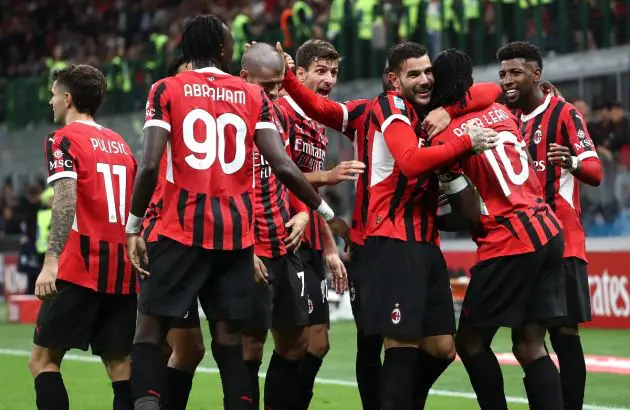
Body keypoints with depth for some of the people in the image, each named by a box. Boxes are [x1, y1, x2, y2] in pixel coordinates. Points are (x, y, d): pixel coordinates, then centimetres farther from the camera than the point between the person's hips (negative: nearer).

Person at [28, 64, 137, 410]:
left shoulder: (64, 139, -3)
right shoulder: (121, 144, 18)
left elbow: (66, 201, -17)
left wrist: (51, 262, -23)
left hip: (81, 268, -6)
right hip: (124, 272, 6)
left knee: (43, 361, 0)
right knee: (120, 366, 6)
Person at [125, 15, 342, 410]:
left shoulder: (166, 91, 2)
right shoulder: (254, 97, 7)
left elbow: (151, 165, -9)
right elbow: (284, 167, -2)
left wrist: (133, 227, 0)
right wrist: (328, 214, 9)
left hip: (182, 229, -2)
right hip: (237, 234, 2)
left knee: (151, 326, 3)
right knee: (229, 335, 7)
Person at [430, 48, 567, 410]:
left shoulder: (444, 138, -8)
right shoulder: (500, 112, 11)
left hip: (509, 244, -7)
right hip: (548, 230, 7)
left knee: (471, 343, 5)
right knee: (530, 345, 6)